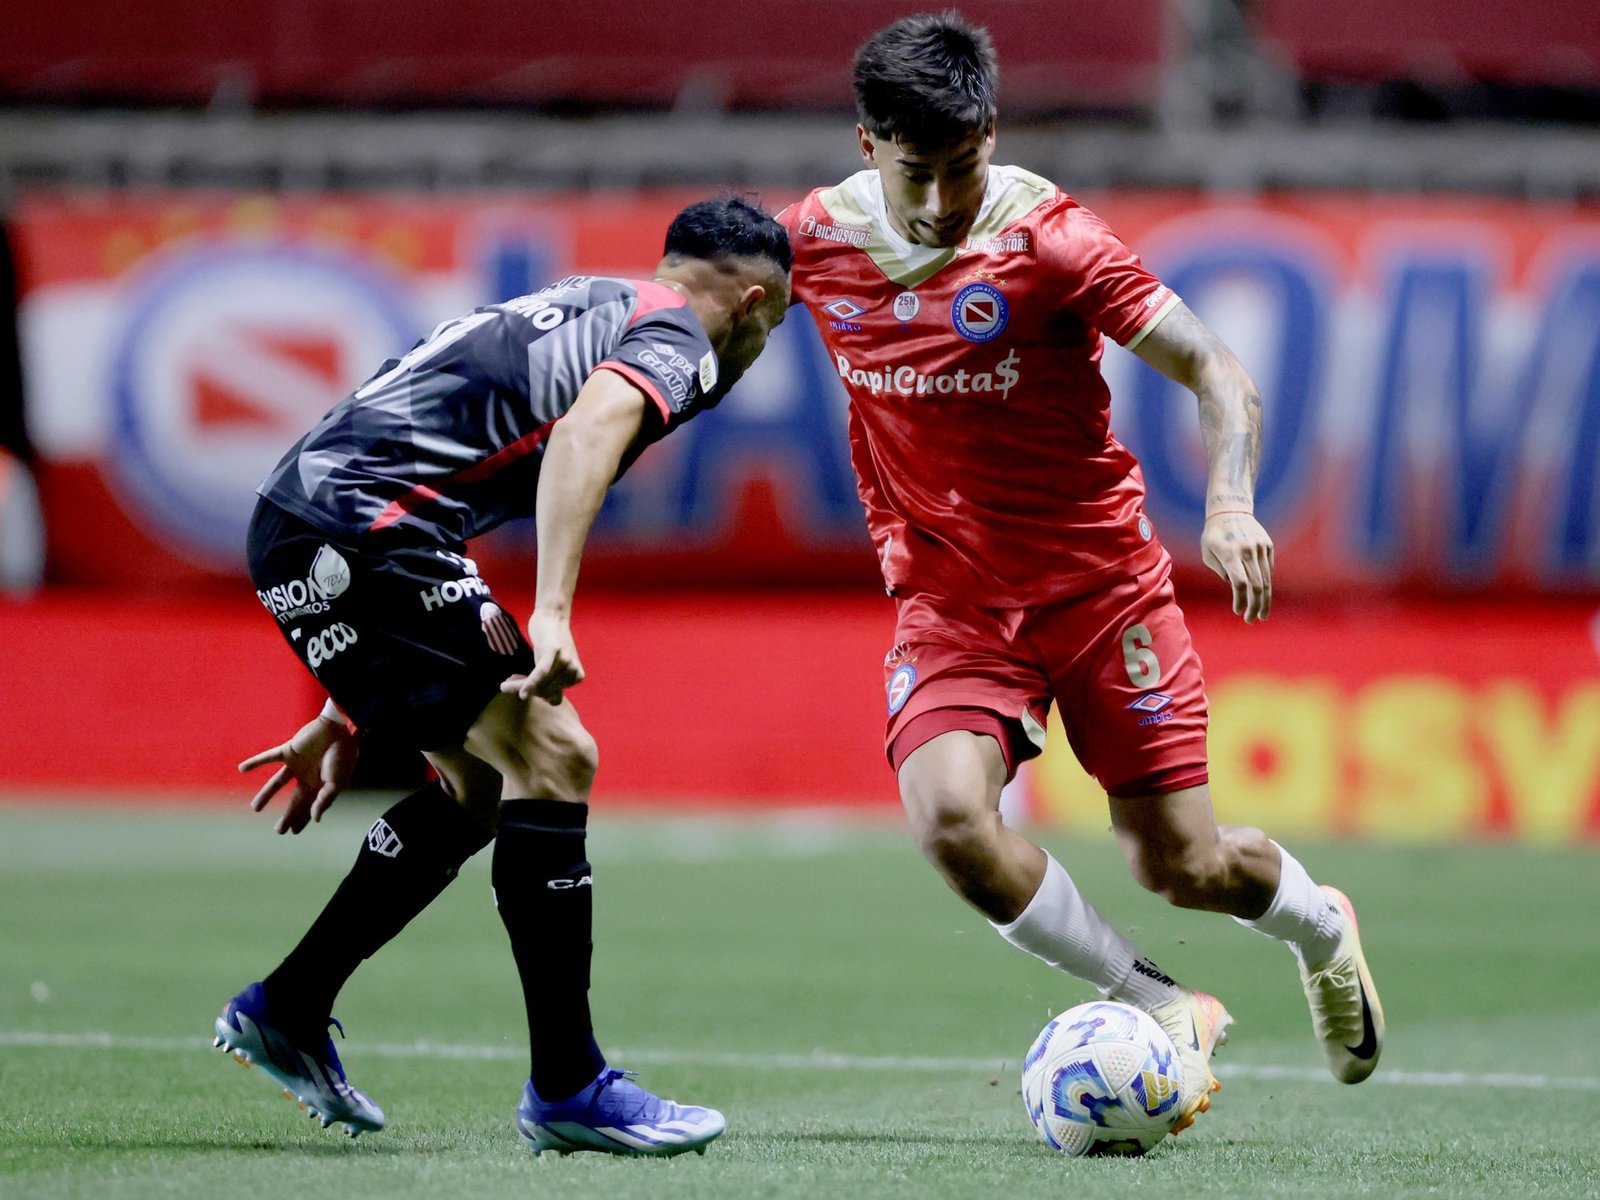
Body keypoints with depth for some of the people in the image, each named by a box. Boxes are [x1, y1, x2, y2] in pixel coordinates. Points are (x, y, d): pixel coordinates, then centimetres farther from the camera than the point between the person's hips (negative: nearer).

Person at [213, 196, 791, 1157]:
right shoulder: (677, 338, 0)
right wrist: (550, 616, -35)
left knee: (483, 783, 18)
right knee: (551, 755, -11)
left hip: (301, 531, 10)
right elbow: (590, 425, -24)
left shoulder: (587, 310, 28)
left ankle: (285, 1012, 28)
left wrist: (350, 714, 33)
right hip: (358, 528, -10)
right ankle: (567, 1088, -9)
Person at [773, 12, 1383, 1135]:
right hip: (948, 598, 2)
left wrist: (1230, 505, -34)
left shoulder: (1050, 239, -18)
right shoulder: (814, 240, -7)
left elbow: (1219, 375, -18)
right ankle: (1165, 1011, -5)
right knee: (949, 814, -25)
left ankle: (1322, 927, 40)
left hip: (1101, 583, -2)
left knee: (1183, 866, 2)